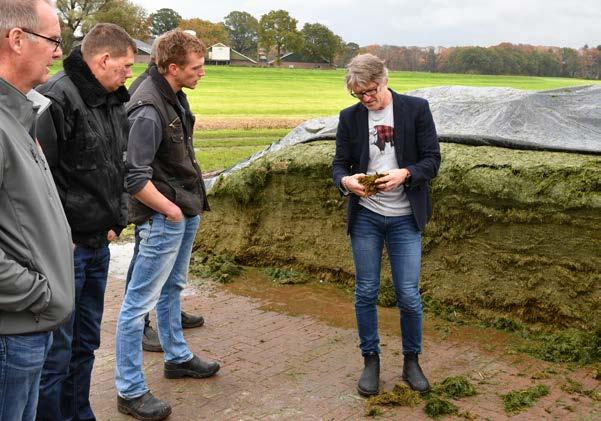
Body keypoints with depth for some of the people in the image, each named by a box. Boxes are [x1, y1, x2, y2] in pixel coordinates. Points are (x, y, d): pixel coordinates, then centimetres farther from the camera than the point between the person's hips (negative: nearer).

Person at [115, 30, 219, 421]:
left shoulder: (175, 95, 5)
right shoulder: (149, 109, -23)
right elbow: (135, 177, -24)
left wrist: (193, 200, 10)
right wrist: (170, 209, -14)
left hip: (187, 212, 10)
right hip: (164, 217, -10)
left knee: (172, 288, 23)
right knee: (140, 302, 0)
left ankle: (178, 357, 41)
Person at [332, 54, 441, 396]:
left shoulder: (417, 109, -4)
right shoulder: (350, 117, 2)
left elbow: (432, 160, -4)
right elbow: (339, 163, 4)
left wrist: (404, 174, -23)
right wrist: (346, 181, -20)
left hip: (405, 218, -2)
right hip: (365, 216, 2)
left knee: (409, 295, 2)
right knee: (366, 292, 8)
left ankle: (412, 361, 23)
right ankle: (371, 360, 25)